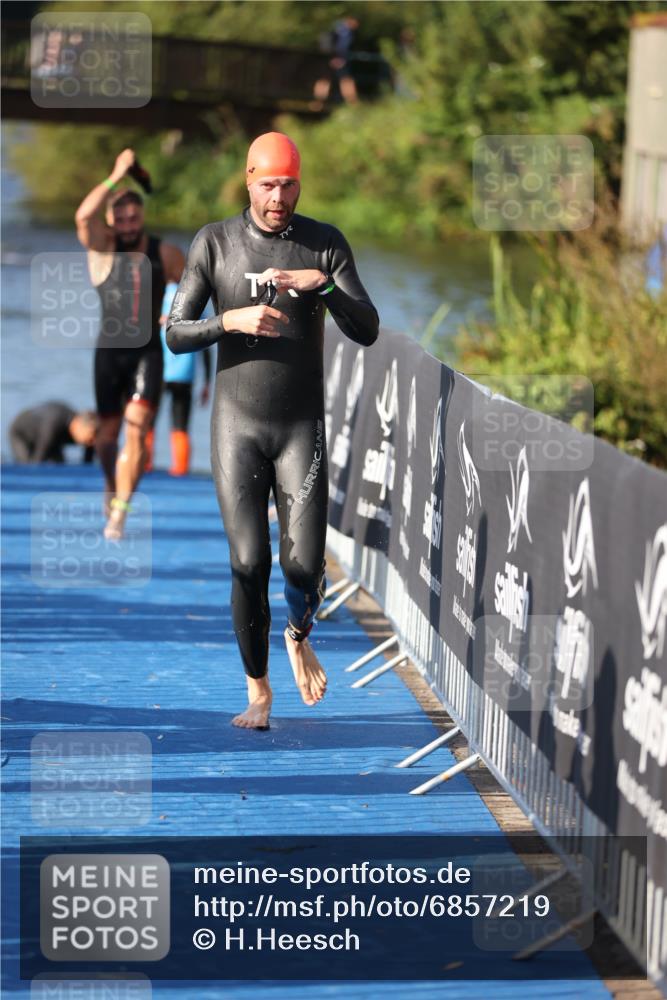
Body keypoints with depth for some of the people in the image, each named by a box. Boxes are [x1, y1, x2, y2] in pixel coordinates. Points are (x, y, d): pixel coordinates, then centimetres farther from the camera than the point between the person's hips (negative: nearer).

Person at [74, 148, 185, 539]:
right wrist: (115, 178, -28)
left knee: (136, 430, -15)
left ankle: (119, 512, -18)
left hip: (148, 352, 0)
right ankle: (112, 486, 39)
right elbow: (84, 216, -25)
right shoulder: (102, 246, -3)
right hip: (110, 350, 0)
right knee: (108, 434, 10)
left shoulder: (165, 254, 2)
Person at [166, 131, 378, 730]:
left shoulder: (326, 244, 2)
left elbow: (367, 332, -4)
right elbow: (175, 335, -1)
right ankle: (258, 691, 8)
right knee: (249, 564, -8)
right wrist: (231, 320, -19)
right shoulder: (214, 243, 1)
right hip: (237, 427, 0)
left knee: (304, 567, -9)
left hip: (302, 427, 0)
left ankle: (299, 636, 27)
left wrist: (324, 284, -20)